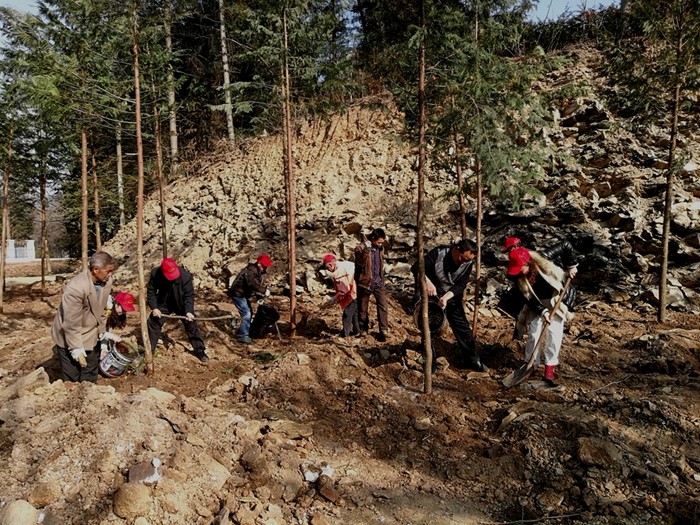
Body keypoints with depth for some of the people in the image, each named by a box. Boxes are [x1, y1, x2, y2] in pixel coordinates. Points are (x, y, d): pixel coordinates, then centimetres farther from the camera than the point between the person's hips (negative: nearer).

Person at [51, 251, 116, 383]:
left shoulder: (106, 281, -10)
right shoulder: (75, 288, -31)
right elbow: (71, 324, -25)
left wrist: (102, 331, 12)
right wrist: (76, 349, -21)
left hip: (91, 337, 6)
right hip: (70, 339, -6)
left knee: (90, 379, 19)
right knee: (72, 380, 6)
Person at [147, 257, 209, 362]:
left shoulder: (185, 275, -32)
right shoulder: (155, 273, -26)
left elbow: (189, 295, -23)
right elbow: (151, 291, -11)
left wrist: (189, 311, -34)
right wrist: (154, 307, -19)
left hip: (181, 304, -2)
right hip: (163, 303, 2)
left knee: (191, 325, -1)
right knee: (152, 323, 2)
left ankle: (200, 350, 13)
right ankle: (149, 349, 21)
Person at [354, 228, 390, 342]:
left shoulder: (380, 248, 7)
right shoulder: (361, 248, -12)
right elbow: (360, 263, -25)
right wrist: (365, 254, -41)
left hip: (378, 282, 4)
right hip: (365, 282, -4)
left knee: (383, 306, -8)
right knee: (363, 308, 10)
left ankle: (383, 331, -4)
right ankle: (363, 330, 27)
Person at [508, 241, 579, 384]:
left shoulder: (543, 259, -30)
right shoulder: (518, 277, -21)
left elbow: (565, 246, -21)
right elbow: (529, 300, -15)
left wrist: (571, 266, -20)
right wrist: (543, 312, -25)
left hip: (557, 298, -2)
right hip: (537, 303, 2)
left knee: (555, 332, -9)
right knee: (533, 333, -1)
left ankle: (550, 368, 1)